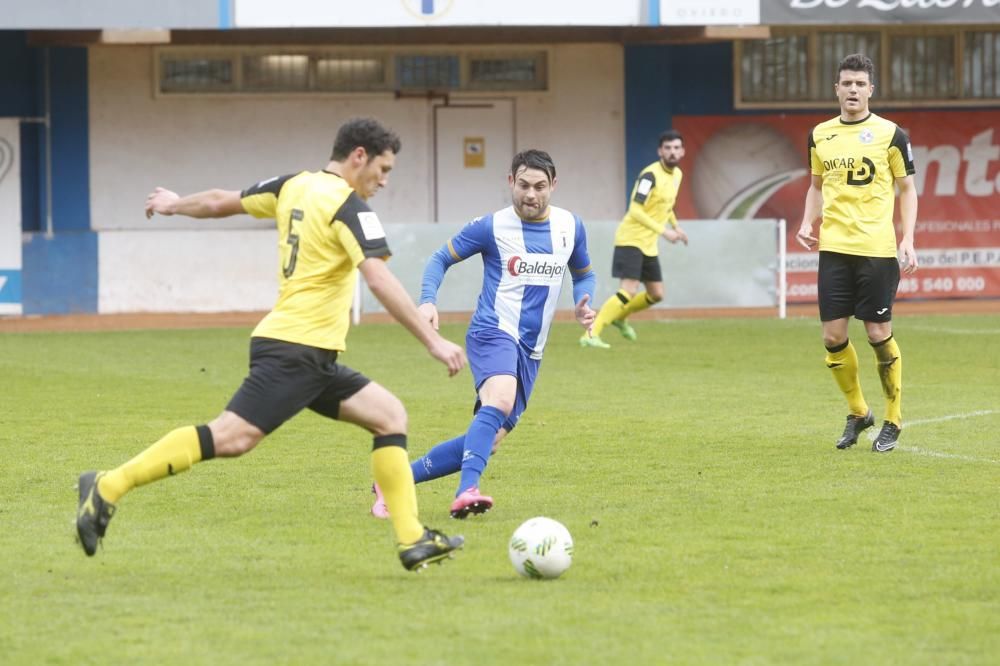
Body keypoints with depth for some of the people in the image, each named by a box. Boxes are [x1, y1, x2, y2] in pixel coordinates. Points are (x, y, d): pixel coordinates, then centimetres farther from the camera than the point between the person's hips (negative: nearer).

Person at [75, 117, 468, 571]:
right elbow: (380, 281, -21)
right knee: (231, 437, -18)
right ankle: (108, 487, -16)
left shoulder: (294, 186, 14)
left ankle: (412, 540, 2)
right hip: (298, 349, -10)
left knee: (389, 415, 8)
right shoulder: (348, 205, -11)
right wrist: (432, 341, -20)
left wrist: (175, 205, 45)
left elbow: (221, 202, 25)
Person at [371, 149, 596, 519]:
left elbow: (584, 274, 24)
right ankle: (467, 492, -46)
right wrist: (428, 301, -12)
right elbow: (441, 259, 6)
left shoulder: (570, 227, 8)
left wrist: (583, 304, 2)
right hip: (494, 332, -6)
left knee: (488, 440, 2)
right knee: (500, 401, -36)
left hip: (530, 350, 6)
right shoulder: (491, 227, -4)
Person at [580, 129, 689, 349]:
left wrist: (675, 226, 19)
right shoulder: (650, 175, -19)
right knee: (629, 290, -21)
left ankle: (620, 317, 38)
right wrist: (663, 231, -27)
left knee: (656, 295, 13)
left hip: (649, 245, 9)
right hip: (631, 239, -9)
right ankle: (591, 335, -23)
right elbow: (635, 210, -25)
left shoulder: (677, 174, 9)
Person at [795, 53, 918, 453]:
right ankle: (857, 412, 21)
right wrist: (808, 224, 3)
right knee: (833, 337, 1)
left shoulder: (889, 134, -2)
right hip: (834, 248, 4)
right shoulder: (820, 135, 9)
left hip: (877, 250, -4)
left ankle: (892, 421, 13)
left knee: (879, 334, -2)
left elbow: (907, 188, 3)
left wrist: (907, 239, -7)